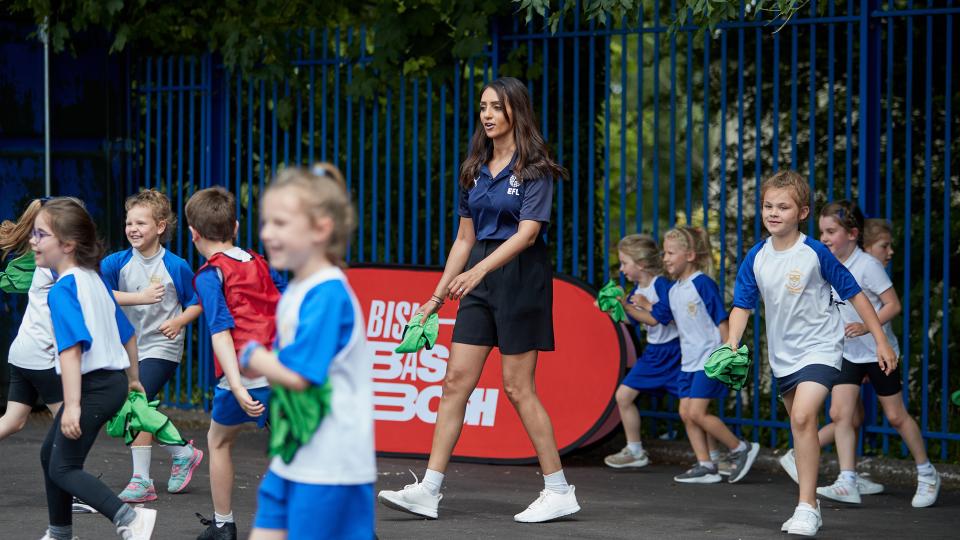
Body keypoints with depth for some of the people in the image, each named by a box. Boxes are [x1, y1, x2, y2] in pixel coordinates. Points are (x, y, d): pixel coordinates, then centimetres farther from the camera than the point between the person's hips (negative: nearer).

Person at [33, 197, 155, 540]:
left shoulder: (62, 289, -17)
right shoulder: (94, 280, 11)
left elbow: (71, 347, -27)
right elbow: (127, 333, 19)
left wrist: (72, 405, -33)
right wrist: (133, 379, 32)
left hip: (93, 386, -10)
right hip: (115, 380, 10)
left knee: (63, 469, -6)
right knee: (50, 453, 22)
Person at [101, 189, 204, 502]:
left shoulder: (176, 267, -7)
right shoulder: (116, 263, -3)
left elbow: (196, 303, 4)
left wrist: (179, 321, -15)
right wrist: (140, 297, -26)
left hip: (161, 347, -5)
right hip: (128, 346, 5)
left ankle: (141, 480, -11)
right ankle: (182, 453, 36)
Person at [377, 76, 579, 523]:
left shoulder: (534, 168, -8)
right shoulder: (476, 169, 12)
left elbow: (527, 232, -19)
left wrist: (480, 269, -31)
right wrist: (438, 294, 13)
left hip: (520, 278, -7)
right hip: (478, 281, 7)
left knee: (518, 388, -4)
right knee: (456, 381, 1)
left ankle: (559, 492, 6)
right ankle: (428, 491, -1)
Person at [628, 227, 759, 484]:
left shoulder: (703, 284, -12)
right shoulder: (674, 291, 12)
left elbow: (721, 320, -12)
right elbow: (655, 318, 18)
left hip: (709, 359, -9)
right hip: (689, 361, 9)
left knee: (696, 413, -13)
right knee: (685, 412, 3)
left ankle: (741, 449, 0)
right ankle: (706, 466, 8)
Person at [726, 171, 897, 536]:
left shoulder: (816, 253, -14)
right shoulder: (756, 258, -2)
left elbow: (854, 294, -6)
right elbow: (742, 304, 2)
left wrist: (881, 341, -5)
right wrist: (731, 346, -13)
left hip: (820, 348, -6)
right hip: (783, 355, 6)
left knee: (803, 416, -23)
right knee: (800, 425, 15)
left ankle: (807, 507, -20)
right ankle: (810, 500, 28)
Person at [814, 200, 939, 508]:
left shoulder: (868, 266, -18)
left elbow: (893, 305, -18)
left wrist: (866, 326, -28)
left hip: (878, 352, -6)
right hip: (847, 353, 6)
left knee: (896, 416, 5)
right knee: (840, 413, -9)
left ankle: (927, 474, 22)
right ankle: (847, 483, -10)